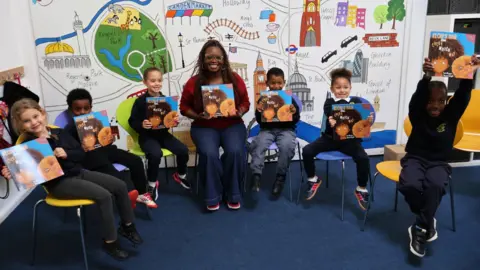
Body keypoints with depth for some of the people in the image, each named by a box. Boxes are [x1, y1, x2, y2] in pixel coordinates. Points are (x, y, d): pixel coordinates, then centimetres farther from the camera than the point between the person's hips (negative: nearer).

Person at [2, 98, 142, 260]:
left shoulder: (59, 133, 6)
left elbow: (81, 153, 6)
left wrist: (66, 154, -13)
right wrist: (11, 174, -33)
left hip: (78, 173, 7)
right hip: (58, 183, -7)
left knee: (120, 186, 0)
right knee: (104, 196, -26)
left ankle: (127, 226, 18)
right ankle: (110, 242, -12)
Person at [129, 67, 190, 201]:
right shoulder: (141, 101, -9)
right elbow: (132, 121, -7)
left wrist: (175, 121, -8)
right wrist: (142, 125, -27)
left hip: (163, 134, 5)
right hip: (147, 137, -4)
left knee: (183, 150, -14)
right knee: (156, 154, -33)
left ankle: (180, 175, 18)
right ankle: (152, 183, -5)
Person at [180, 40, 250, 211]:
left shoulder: (235, 79, 3)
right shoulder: (194, 82, 0)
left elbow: (245, 102, 11)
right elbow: (184, 107, 7)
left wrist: (240, 112, -12)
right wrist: (198, 116, -12)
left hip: (232, 125, 1)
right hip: (204, 127, 0)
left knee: (235, 151, -29)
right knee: (209, 153, -31)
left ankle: (232, 194, -5)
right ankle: (213, 196, -7)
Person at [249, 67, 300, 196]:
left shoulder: (289, 99, 5)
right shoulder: (263, 99, 5)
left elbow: (295, 121, 5)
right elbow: (259, 121, 3)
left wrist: (294, 113, -17)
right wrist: (259, 111, -18)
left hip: (286, 130, -1)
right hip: (267, 130, 1)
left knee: (286, 145, -32)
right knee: (258, 144, -31)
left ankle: (281, 176, -15)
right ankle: (256, 174, -23)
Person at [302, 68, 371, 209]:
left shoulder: (356, 102, 2)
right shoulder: (329, 103, 0)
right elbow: (330, 117, -19)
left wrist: (368, 120, -33)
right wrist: (331, 122, -43)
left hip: (350, 139, -1)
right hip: (330, 137, 1)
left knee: (363, 158, -27)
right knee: (307, 151, -16)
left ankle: (361, 189, -1)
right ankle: (313, 180, 11)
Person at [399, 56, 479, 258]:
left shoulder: (451, 116, -1)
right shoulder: (418, 115, -7)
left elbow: (462, 97, -17)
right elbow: (417, 96, -26)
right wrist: (427, 77, -46)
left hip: (439, 163, 1)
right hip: (415, 159, 0)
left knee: (435, 186, -34)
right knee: (410, 185, -32)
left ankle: (420, 229, -19)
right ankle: (428, 222, -2)